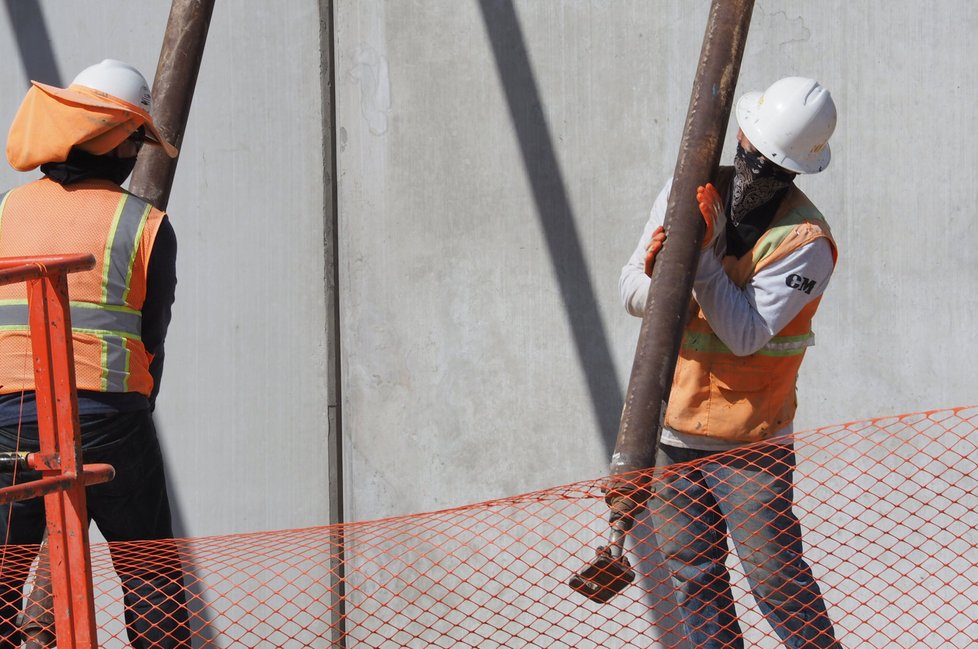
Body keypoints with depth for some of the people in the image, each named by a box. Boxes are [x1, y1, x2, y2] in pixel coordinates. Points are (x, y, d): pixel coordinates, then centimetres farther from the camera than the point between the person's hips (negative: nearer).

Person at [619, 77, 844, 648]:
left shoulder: (806, 242, -17)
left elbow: (745, 333, -21)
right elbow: (632, 290, -1)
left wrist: (705, 248, -26)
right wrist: (656, 280, -25)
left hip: (750, 441, -5)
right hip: (670, 425, 5)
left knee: (777, 579, -4)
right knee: (694, 577, 11)